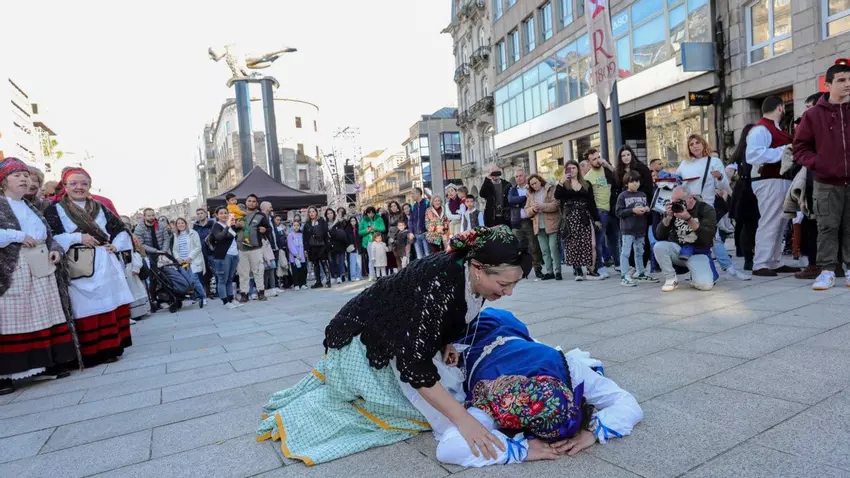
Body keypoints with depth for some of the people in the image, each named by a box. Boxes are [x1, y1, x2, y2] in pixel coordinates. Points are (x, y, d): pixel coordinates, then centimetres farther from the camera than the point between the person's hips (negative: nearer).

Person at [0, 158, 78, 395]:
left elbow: (49, 236, 21)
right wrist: (19, 236, -16)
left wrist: (55, 249, 2)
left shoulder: (33, 209, 19)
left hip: (41, 270, 6)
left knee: (45, 317, 7)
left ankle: (50, 362, 14)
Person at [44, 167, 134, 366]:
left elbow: (120, 229, 19)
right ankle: (93, 353, 1)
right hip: (79, 267, -4)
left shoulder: (100, 208, 15)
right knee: (88, 309, -6)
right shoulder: (55, 210, 3)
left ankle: (111, 347, 16)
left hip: (105, 263, 4)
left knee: (112, 304, 5)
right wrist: (77, 237, -13)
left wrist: (116, 245, 3)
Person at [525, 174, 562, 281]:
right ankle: (549, 272, 13)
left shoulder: (550, 190, 0)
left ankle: (557, 272, 1)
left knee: (554, 249, -6)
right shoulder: (531, 194, 16)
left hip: (551, 224, -5)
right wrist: (532, 209, -9)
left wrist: (541, 206, -19)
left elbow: (555, 204, -12)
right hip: (539, 226, 5)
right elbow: (526, 210, 13)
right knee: (544, 251, 7)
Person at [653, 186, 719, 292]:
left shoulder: (706, 209, -8)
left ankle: (696, 275, 13)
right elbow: (659, 236, -6)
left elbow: (708, 237, -22)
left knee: (704, 285, -26)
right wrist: (668, 217, -22)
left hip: (698, 253, -2)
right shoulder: (673, 208, -2)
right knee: (658, 247, -29)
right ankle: (671, 279, -9)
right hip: (677, 250, 3)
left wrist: (689, 218, -31)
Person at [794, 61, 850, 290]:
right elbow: (800, 147, 4)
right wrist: (816, 163, -10)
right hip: (826, 183, -2)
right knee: (827, 228, 0)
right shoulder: (813, 114, 0)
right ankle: (827, 271, 5)